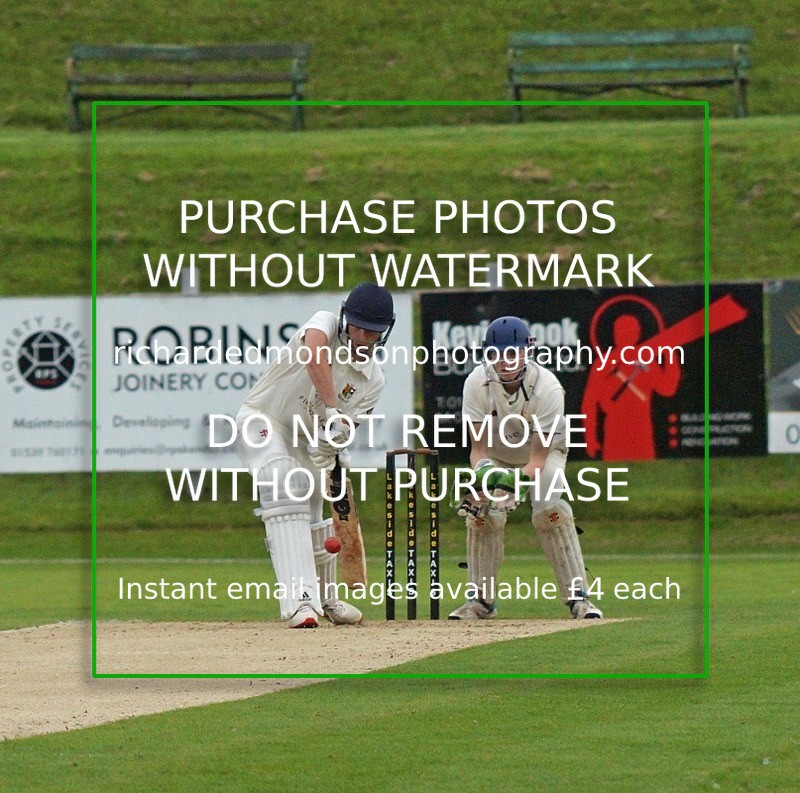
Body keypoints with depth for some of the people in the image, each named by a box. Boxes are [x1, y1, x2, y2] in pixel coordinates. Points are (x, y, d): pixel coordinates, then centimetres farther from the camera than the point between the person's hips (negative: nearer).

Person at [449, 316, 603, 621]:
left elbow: (538, 458, -33)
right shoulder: (477, 383, -26)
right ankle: (481, 600, -5)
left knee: (549, 509, -25)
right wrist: (484, 473, -46)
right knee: (485, 513, -19)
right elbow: (478, 448, -24)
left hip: (545, 454, -2)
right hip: (496, 456, 2)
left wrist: (514, 480, -52)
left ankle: (578, 597, -19)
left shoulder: (547, 388, -33)